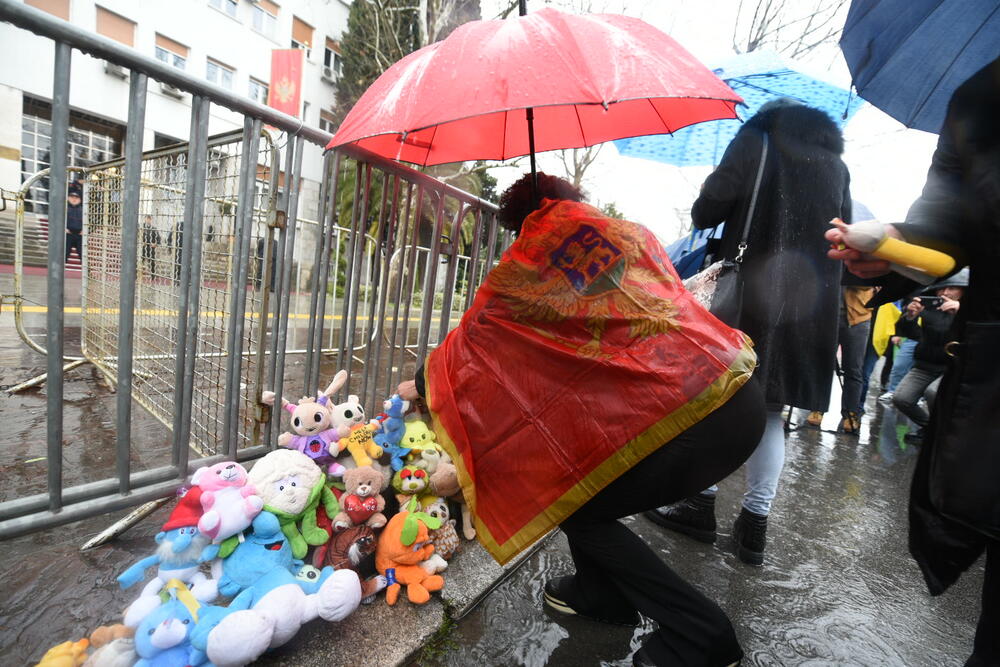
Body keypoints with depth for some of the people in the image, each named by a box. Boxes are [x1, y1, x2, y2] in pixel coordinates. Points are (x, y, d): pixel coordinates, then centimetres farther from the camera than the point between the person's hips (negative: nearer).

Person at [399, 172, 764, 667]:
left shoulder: (531, 261, 4)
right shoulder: (634, 233, 20)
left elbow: (475, 331, 14)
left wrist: (423, 384, 32)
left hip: (685, 417, -8)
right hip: (739, 390, 9)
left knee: (576, 505, 12)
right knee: (582, 469, 22)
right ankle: (604, 593, 37)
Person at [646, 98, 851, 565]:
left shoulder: (757, 136, 5)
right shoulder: (836, 162, 21)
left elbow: (707, 210, -6)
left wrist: (704, 215, 15)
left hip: (751, 290, -5)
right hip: (812, 300, 5)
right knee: (770, 412, 7)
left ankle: (701, 504, 8)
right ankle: (755, 522, 9)